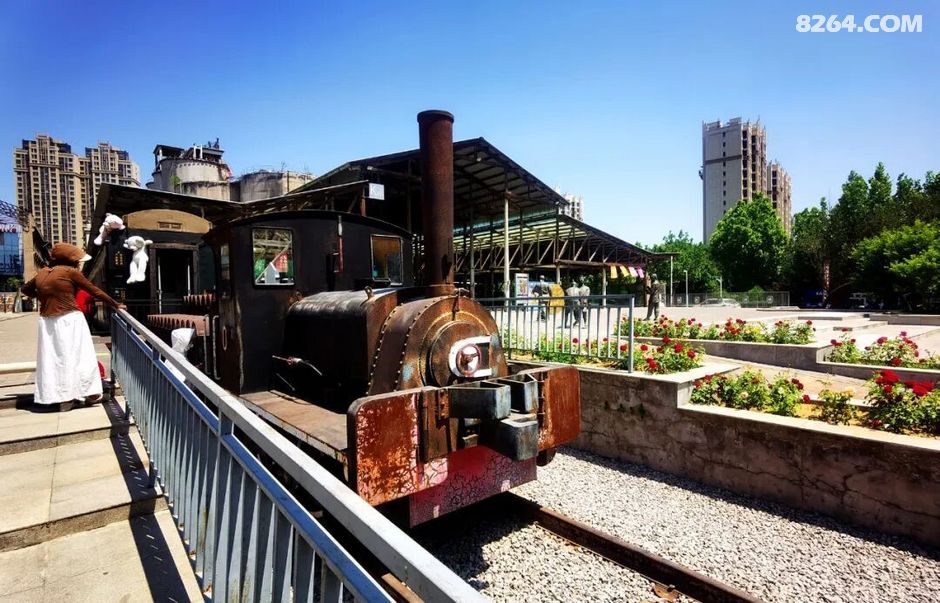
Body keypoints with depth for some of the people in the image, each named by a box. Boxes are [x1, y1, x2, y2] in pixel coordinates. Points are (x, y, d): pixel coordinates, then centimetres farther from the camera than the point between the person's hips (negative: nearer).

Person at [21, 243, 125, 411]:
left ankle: (63, 398, 14)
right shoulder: (70, 271, -8)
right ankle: (88, 394, 11)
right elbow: (94, 291, -4)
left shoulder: (42, 273, 8)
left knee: (53, 358, 9)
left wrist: (43, 297, 17)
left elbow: (25, 289, 24)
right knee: (74, 357, 2)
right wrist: (116, 305, 3)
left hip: (47, 322, 6)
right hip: (69, 320, -6)